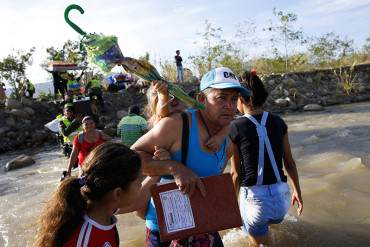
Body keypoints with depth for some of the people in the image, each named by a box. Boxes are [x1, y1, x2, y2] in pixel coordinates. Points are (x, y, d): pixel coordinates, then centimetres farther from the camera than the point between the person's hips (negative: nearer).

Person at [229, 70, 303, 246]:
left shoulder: (235, 128, -11)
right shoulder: (278, 122, -1)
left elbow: (235, 173, -7)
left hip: (254, 198, -3)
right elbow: (290, 163, 6)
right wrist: (297, 191, 21)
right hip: (282, 195, 4)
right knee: (272, 219, 37)